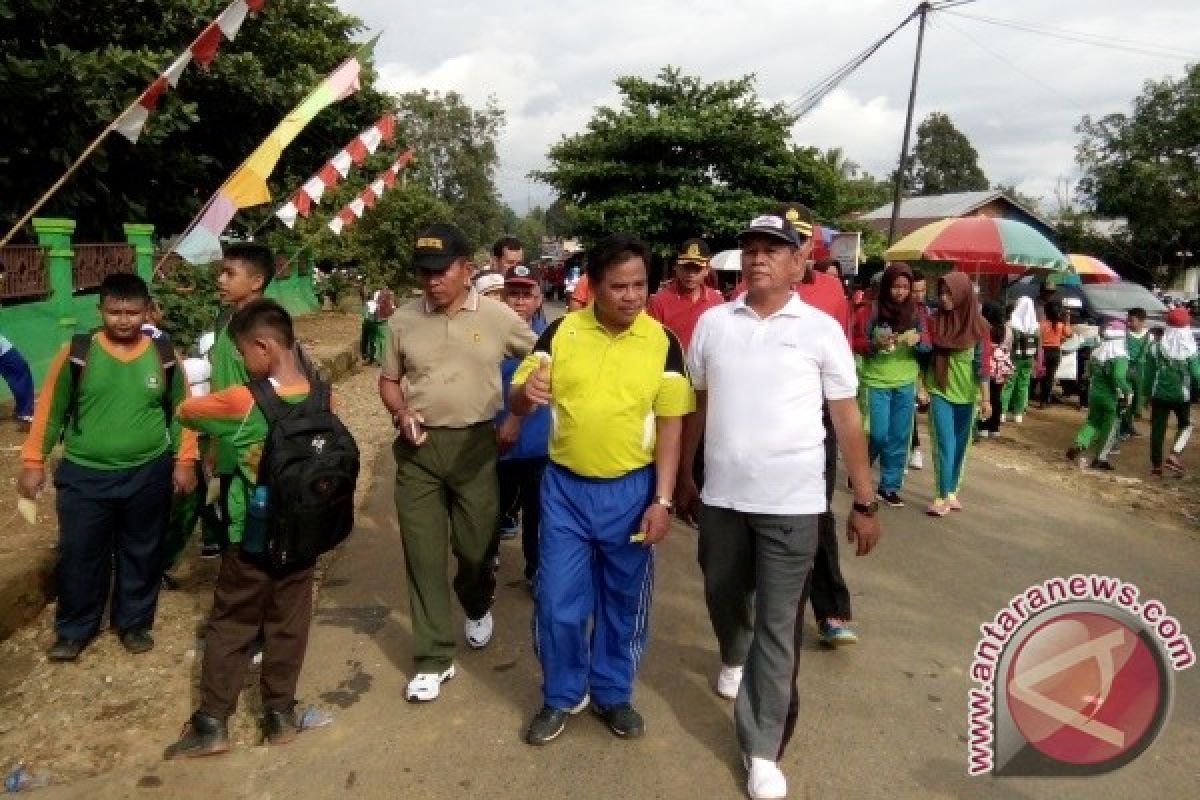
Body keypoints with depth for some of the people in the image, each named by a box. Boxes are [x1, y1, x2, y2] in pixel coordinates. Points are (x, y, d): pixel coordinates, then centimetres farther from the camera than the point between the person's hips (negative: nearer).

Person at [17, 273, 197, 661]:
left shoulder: (164, 356, -3)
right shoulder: (76, 354, -7)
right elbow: (50, 409, 1)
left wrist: (184, 460, 2)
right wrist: (33, 461, 0)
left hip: (148, 475, 1)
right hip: (84, 475, -1)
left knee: (141, 554, 14)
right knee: (79, 556, 9)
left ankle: (134, 622, 33)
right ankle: (74, 629, 31)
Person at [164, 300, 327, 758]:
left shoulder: (241, 402, -19)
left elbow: (185, 412, -3)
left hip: (251, 538, -3)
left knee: (231, 627, 12)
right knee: (288, 625, 14)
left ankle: (212, 724, 21)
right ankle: (280, 714, 25)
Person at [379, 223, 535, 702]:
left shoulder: (497, 316, -4)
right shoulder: (403, 320, 1)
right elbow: (389, 380, 11)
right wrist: (400, 413, -9)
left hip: (475, 444, -1)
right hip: (418, 447, 1)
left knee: (478, 546, 10)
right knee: (423, 554, 3)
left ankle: (477, 608, 45)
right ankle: (434, 659, 16)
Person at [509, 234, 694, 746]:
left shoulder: (663, 342, -5)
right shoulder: (560, 332, -4)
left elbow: (671, 424, -4)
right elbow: (515, 405, 0)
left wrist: (662, 500, -9)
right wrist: (527, 393, -24)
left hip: (632, 490, 0)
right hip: (565, 488, 1)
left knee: (624, 602, 14)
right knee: (557, 603, 7)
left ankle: (612, 693, 35)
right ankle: (561, 696, 30)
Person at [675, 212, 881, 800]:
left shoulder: (821, 329, -4)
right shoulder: (712, 323, 3)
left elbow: (846, 418, -1)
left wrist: (864, 502, -2)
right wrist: (683, 480, 13)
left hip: (791, 502, -3)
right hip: (721, 496, 3)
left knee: (778, 626, 3)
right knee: (723, 597, 22)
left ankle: (762, 749, 18)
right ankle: (734, 657, 55)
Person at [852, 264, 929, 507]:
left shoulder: (915, 312, 3)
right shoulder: (871, 311, -8)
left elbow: (928, 344, 6)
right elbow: (856, 343, -5)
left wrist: (918, 339, -15)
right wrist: (876, 344, -24)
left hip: (906, 384, 4)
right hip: (877, 382, -4)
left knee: (899, 437, 6)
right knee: (879, 434, -4)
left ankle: (889, 486, 19)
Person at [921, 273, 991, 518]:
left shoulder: (978, 325, -6)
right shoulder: (934, 322, -3)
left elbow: (982, 363, -6)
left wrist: (985, 398, -6)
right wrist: (922, 386, -1)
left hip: (966, 393, 1)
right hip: (939, 391, 0)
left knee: (960, 445, 10)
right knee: (944, 444, -6)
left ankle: (952, 491, 22)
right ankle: (943, 496, -4)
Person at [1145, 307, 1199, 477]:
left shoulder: (1155, 347, -5)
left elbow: (1149, 373, 0)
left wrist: (1148, 393, 9)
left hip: (1160, 394, 1)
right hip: (1182, 395, -1)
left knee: (1158, 429, 7)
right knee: (1185, 425, 20)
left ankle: (1156, 465, 11)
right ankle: (1174, 455, 2)